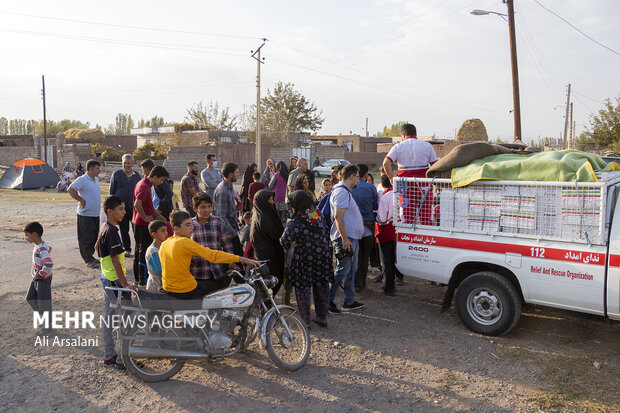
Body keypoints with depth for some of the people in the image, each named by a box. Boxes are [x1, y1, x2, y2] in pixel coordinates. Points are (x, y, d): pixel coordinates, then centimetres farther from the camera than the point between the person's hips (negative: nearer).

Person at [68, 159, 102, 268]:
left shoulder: (96, 180, 13)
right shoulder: (82, 179, -13)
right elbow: (71, 190, -22)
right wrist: (81, 200, -17)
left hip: (95, 214, 8)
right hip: (85, 214, -8)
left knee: (94, 236, 14)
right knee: (86, 238, 0)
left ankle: (90, 256, 27)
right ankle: (88, 260, 6)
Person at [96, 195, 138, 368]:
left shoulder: (104, 229, 9)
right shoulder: (111, 231, -21)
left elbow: (97, 247, 26)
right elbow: (115, 261, -25)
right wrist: (125, 285, -24)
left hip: (106, 278, 10)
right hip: (114, 280, -10)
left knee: (108, 316, 15)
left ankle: (109, 355, 26)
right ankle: (123, 358, 4)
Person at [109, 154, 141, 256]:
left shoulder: (137, 175, 7)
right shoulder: (117, 174, 2)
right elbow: (112, 191, 5)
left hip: (134, 207, 1)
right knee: (124, 230, 8)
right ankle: (127, 249, 21)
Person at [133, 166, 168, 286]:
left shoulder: (146, 185, 12)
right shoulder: (144, 187, -20)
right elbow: (137, 205, -34)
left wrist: (158, 215, 17)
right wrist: (145, 217, -22)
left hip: (139, 223, 10)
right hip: (143, 225, -10)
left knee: (139, 249, 17)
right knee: (145, 251, -3)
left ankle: (138, 276, 28)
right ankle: (143, 279, 5)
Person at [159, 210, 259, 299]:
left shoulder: (163, 244, 4)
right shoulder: (185, 242, -20)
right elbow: (212, 255, -25)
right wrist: (242, 259, -25)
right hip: (186, 291, -8)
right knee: (216, 284, 12)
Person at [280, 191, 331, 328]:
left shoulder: (294, 223, -20)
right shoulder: (319, 216, -4)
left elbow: (285, 241, -29)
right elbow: (326, 235, 3)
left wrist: (291, 245, -11)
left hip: (304, 261, -4)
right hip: (323, 256, 5)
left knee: (303, 289, 11)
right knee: (321, 286, 18)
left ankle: (305, 321, 20)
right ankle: (322, 317, 27)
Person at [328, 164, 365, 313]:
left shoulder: (346, 191, 19)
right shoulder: (342, 192, -15)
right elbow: (338, 216, -22)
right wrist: (345, 238, -25)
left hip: (352, 238, 11)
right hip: (345, 238, -11)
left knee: (351, 269, 14)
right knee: (342, 271, -6)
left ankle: (349, 302, 21)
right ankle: (328, 300, 2)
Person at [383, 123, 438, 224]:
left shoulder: (398, 147, 4)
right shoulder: (427, 146, 7)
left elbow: (386, 163, -9)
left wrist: (392, 178, -1)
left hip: (406, 184, 0)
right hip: (424, 184, 0)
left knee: (407, 216, 3)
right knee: (426, 216, 4)